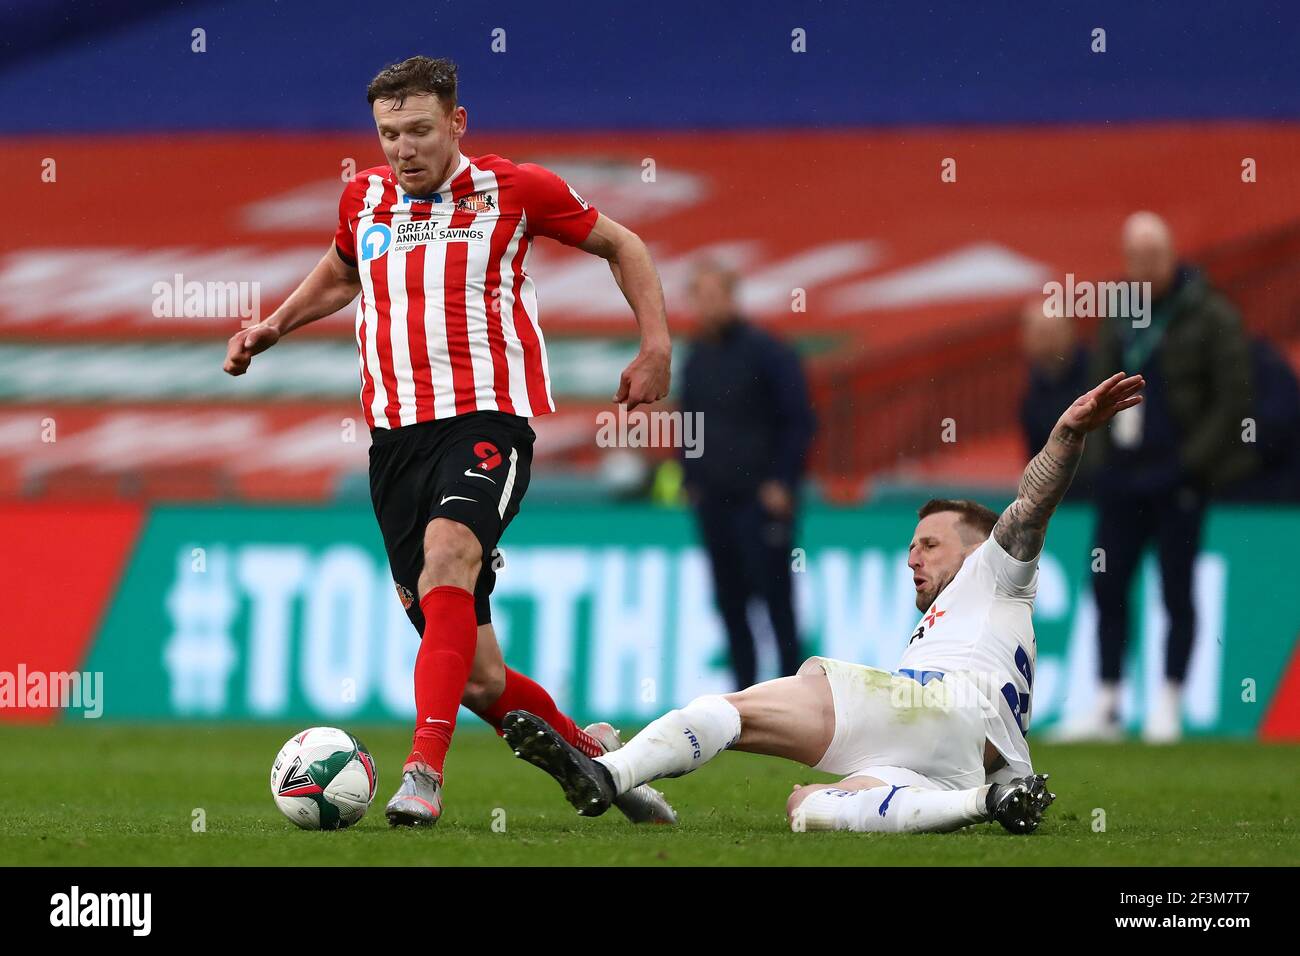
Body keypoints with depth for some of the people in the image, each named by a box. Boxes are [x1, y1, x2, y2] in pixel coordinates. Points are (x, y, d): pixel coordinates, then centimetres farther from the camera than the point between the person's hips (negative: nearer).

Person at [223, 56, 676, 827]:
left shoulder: (515, 188, 1)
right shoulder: (364, 197, 13)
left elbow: (621, 245, 15)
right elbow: (341, 273, 36)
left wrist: (656, 344, 7)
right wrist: (272, 329, 23)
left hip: (488, 421, -4)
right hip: (396, 437, 4)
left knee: (446, 551, -36)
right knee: (477, 677, 2)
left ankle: (425, 772, -43)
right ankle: (591, 753, 28)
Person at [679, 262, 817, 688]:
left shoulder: (765, 352, -6)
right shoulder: (697, 360, 13)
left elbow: (799, 421, -7)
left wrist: (782, 482, -11)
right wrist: (690, 480, 14)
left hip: (760, 501, -7)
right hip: (712, 501, 7)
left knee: (776, 598, -7)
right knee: (729, 601, 6)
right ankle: (745, 690, 10)